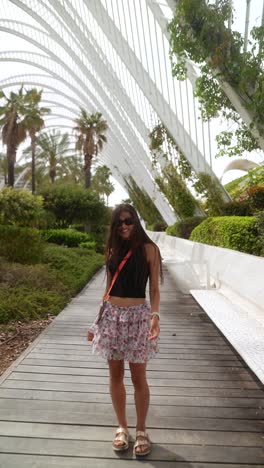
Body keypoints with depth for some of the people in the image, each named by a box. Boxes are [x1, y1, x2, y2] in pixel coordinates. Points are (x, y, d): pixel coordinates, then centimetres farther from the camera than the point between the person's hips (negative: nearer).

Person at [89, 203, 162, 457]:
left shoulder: (148, 248, -6)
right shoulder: (113, 249, 6)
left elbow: (154, 288, -6)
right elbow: (109, 286, 12)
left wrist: (155, 315, -20)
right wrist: (100, 317, 14)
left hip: (138, 315, -4)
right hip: (112, 315, 4)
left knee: (138, 377, 6)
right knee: (115, 375, 13)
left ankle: (141, 430, 27)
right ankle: (122, 428, 32)